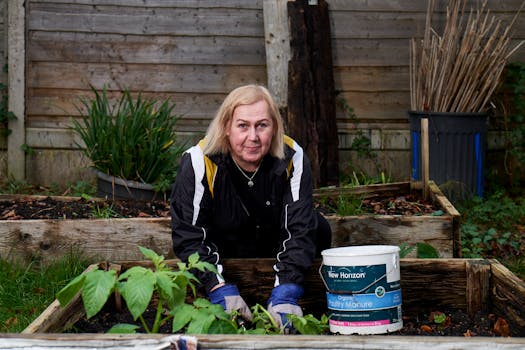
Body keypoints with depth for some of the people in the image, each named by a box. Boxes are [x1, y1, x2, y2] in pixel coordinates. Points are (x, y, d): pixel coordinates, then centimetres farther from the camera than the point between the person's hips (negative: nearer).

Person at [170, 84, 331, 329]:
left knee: (318, 230, -22)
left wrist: (286, 291, -37)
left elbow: (300, 229, -25)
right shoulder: (199, 162, -27)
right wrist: (219, 290, -36)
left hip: (273, 249, 1)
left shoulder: (292, 159, -23)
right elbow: (188, 236, -26)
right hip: (222, 251, -1)